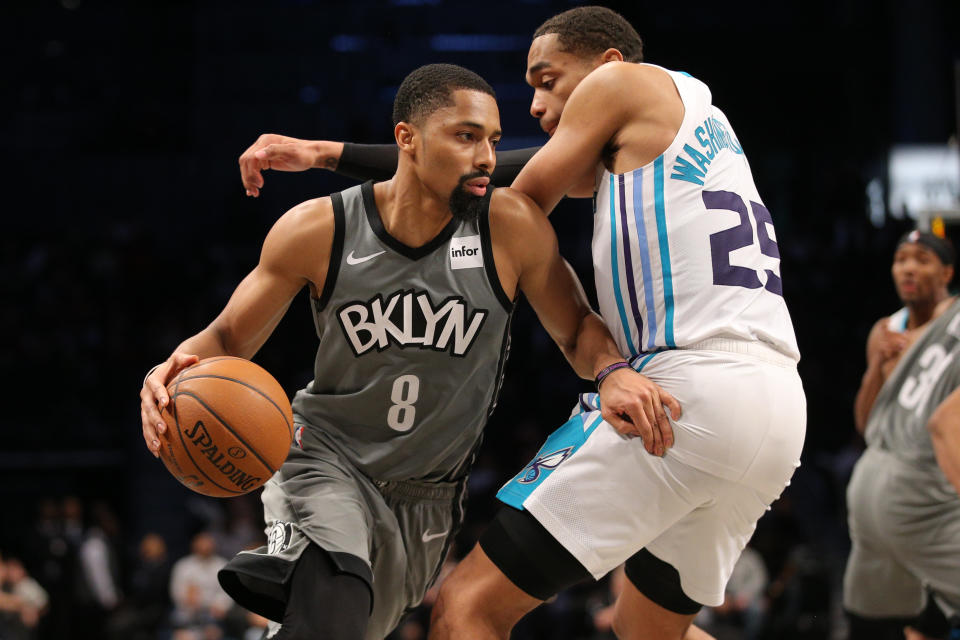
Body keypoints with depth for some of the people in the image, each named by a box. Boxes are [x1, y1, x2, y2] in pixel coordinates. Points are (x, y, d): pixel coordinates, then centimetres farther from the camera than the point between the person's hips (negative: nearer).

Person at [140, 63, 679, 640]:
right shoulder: (318, 231, -14)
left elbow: (577, 330, -1)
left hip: (427, 499, 3)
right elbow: (229, 339, -4)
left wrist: (613, 372, -25)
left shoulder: (513, 227, -15)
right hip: (326, 457, -3)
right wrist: (182, 370, -27)